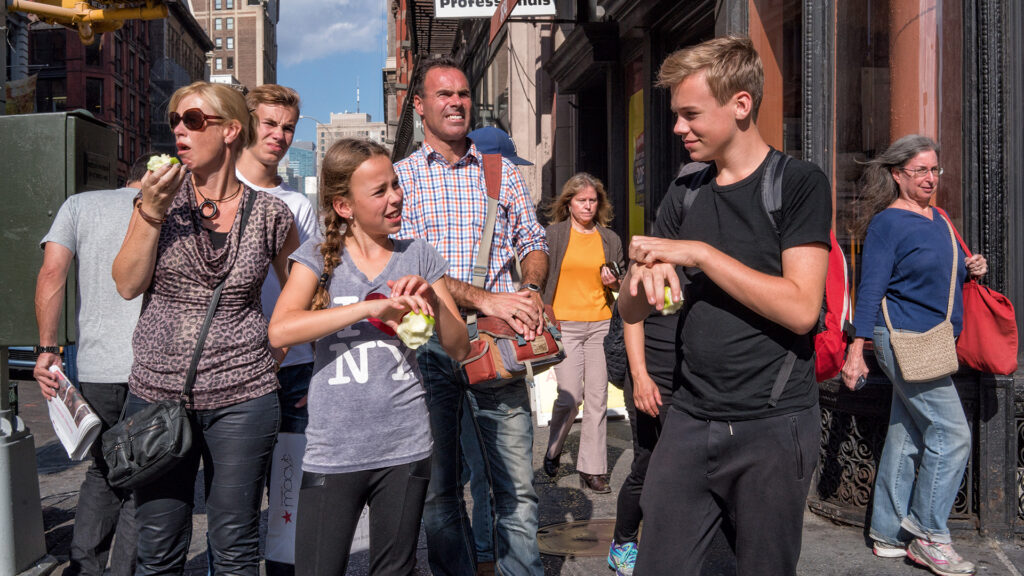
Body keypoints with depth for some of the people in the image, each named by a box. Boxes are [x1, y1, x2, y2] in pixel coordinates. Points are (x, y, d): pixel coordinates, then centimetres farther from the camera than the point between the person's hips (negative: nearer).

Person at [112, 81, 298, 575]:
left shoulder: (270, 214, 0)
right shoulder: (162, 193, 4)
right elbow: (127, 284, -2)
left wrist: (274, 358, 4)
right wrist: (152, 210, -12)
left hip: (242, 397, -2)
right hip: (156, 390, 2)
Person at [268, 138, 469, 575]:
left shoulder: (419, 256, 8)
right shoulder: (320, 256, 2)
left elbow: (459, 348, 8)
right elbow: (280, 332, -16)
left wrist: (432, 299, -11)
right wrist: (375, 307, -22)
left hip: (404, 448, 2)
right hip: (334, 451, -2)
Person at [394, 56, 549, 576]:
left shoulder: (501, 171, 14)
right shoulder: (399, 176, 5)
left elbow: (533, 244, 14)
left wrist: (529, 290, -9)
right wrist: (484, 298, -17)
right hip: (430, 343, -1)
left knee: (518, 485, 2)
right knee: (437, 486, 8)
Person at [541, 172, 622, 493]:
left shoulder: (610, 239, 13)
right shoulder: (553, 235, 4)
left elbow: (622, 286, 21)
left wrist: (614, 283, -1)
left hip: (600, 324, 3)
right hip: (564, 325, -3)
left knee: (597, 398, 0)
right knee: (570, 396, -9)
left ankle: (592, 470, 8)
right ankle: (553, 451, 19)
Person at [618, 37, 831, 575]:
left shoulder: (798, 183, -5)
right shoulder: (686, 194, 11)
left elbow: (800, 308, -17)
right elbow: (631, 312, 11)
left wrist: (699, 252, -17)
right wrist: (643, 271, -12)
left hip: (773, 425, -4)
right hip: (690, 418, 5)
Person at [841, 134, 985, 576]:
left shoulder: (937, 220, 16)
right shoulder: (886, 222, -9)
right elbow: (871, 289, -14)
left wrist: (968, 269, 7)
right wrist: (857, 348, -18)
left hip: (931, 341, 8)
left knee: (907, 437, 11)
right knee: (952, 434, -8)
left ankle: (889, 535, 19)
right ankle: (928, 536, 4)